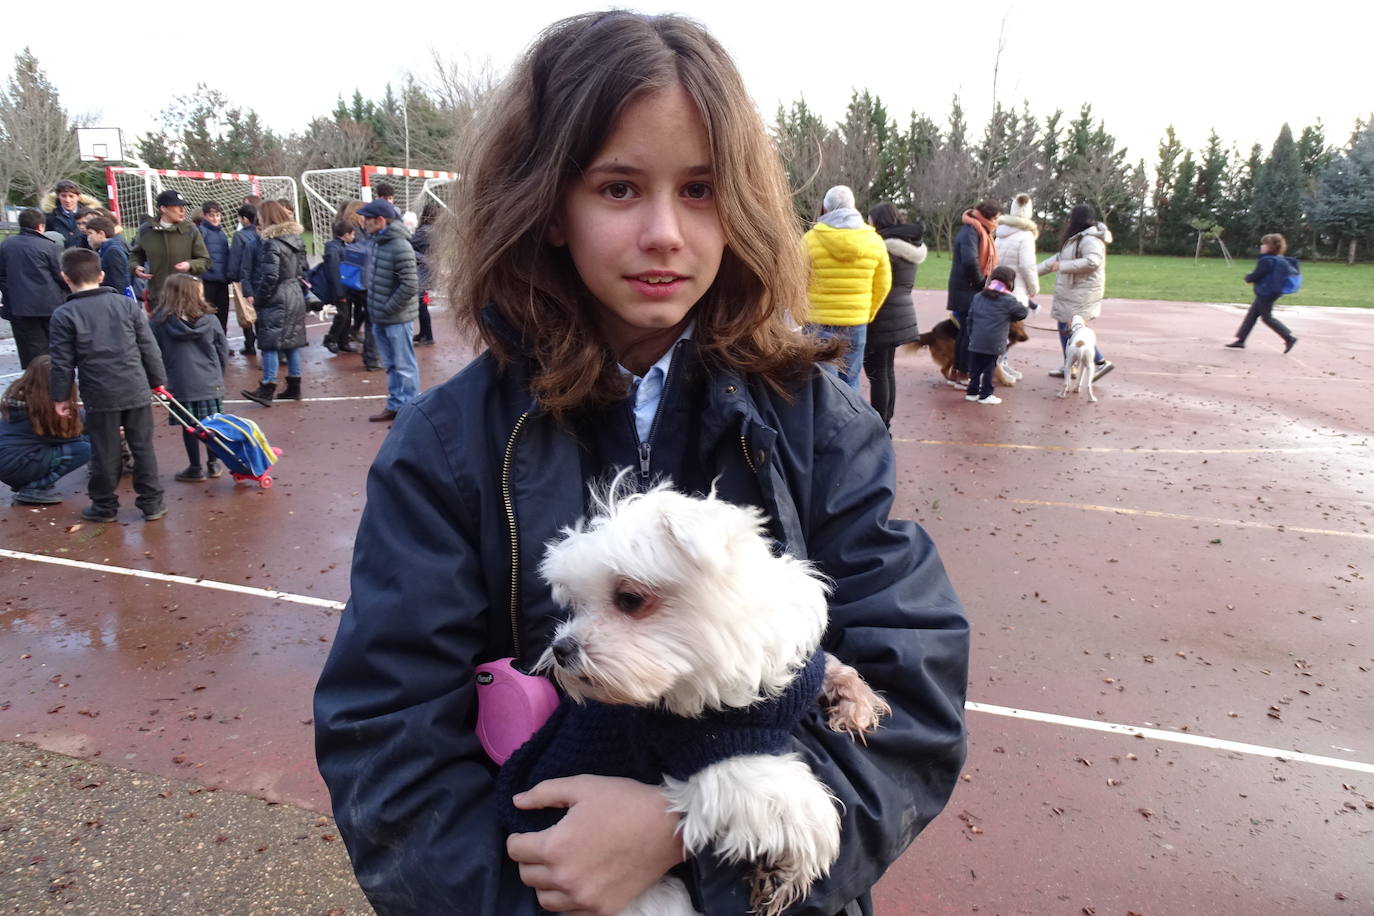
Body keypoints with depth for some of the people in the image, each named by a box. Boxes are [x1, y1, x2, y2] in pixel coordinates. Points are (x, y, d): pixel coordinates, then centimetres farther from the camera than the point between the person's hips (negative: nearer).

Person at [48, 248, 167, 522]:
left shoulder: (64, 315, -5)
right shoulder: (128, 304, 2)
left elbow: (62, 363, -3)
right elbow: (149, 349, 4)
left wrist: (61, 396, 7)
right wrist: (158, 382, 12)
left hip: (100, 396, -2)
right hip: (137, 391, 2)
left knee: (104, 452, 9)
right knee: (143, 447, 10)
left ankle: (104, 505, 21)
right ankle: (152, 502, 13)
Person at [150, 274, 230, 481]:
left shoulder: (158, 322, -6)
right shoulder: (210, 320, -4)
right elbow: (223, 350, 3)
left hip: (180, 384, -1)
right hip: (210, 382, 1)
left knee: (189, 426, 8)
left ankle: (195, 468, 16)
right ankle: (213, 464, 22)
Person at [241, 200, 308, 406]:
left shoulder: (271, 243, -16)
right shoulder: (296, 238, 9)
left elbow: (269, 277, -18)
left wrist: (258, 299, -9)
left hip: (276, 299, -8)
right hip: (296, 297, 8)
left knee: (270, 342, -4)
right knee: (292, 341, 11)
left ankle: (267, 389, -4)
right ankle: (294, 386, 16)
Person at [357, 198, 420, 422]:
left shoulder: (400, 247, -19)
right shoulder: (378, 242, 8)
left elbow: (410, 286, -22)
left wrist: (387, 309, -16)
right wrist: (375, 311, 12)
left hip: (397, 319, -9)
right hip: (380, 318, 9)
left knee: (404, 366, 1)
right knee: (391, 365, 18)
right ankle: (394, 405, 30)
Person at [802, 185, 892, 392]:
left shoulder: (811, 239, -8)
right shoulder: (874, 241, 2)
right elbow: (882, 286, 9)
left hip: (818, 325, -2)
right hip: (856, 325, 3)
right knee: (849, 383, 13)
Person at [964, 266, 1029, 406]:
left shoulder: (978, 297, 11)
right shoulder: (1008, 300, -5)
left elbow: (970, 318, 13)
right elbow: (1023, 313, 3)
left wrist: (971, 335, 20)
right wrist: (1018, 303, 22)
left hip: (976, 341, 5)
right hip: (994, 344, -5)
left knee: (975, 367, 12)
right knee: (989, 368, 3)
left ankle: (972, 392, 18)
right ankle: (985, 395, 7)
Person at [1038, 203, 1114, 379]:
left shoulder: (1090, 240, -17)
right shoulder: (1077, 238, 15)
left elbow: (1093, 261, -32)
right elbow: (1059, 258, 22)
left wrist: (1063, 266, -27)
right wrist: (1035, 270, 20)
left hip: (1081, 294, -10)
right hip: (1071, 292, 10)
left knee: (1071, 329, -9)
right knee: (1064, 327, 15)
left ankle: (1101, 362, -2)